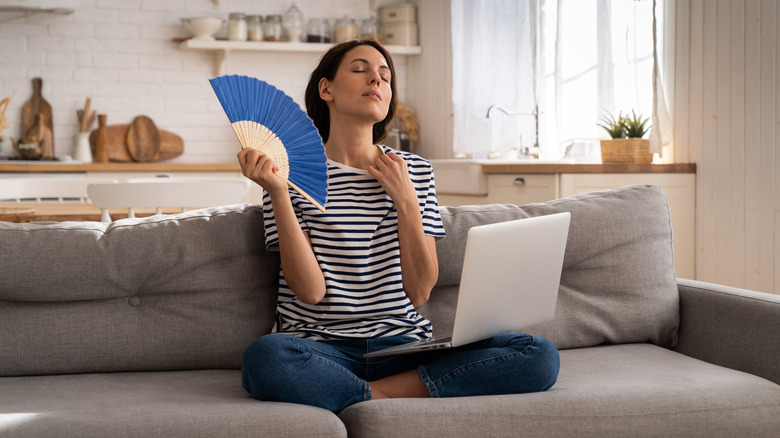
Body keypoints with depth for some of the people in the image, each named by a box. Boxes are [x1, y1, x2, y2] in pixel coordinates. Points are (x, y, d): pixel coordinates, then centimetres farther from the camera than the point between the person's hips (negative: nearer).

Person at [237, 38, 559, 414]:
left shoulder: (415, 171, 12)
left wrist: (405, 201, -4)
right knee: (264, 357, -39)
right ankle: (385, 400, -17)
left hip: (403, 343, 4)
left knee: (540, 355, -18)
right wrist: (277, 193, -16)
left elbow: (419, 292, 4)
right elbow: (311, 291, -9)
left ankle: (374, 395, -16)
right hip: (322, 348, -4)